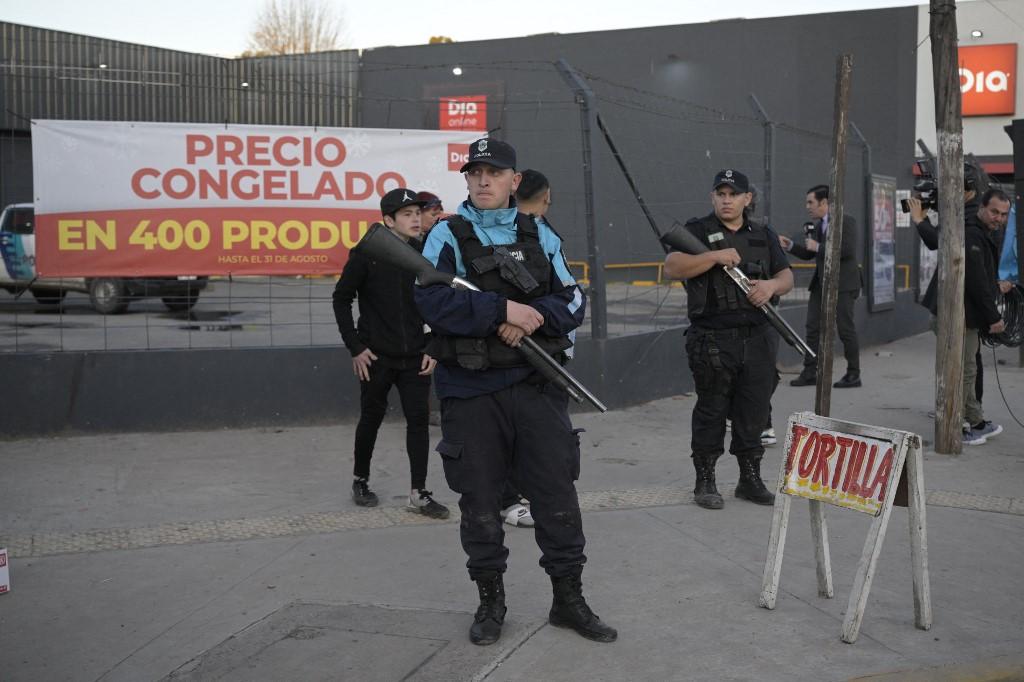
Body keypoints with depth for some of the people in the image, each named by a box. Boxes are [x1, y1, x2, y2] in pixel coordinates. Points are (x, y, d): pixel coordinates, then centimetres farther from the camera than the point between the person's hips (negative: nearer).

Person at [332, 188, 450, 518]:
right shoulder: (367, 254, -7)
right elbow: (342, 298, -2)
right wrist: (355, 347, -6)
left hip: (415, 357, 2)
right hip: (376, 356, -2)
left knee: (418, 419, -2)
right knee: (371, 418, 10)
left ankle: (419, 492, 4)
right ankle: (360, 480, 30)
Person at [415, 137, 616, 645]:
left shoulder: (540, 236, 11)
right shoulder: (447, 236, 1)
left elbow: (573, 301, 5)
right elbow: (432, 302, -15)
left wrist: (531, 317, -14)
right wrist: (503, 308, -20)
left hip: (537, 388, 2)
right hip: (471, 393, -2)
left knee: (557, 494, 5)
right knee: (480, 499, 7)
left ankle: (568, 598, 19)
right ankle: (490, 599, 24)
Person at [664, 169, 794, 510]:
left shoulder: (764, 236, 15)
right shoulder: (698, 231, 1)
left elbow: (786, 277, 14)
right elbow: (672, 267, -13)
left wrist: (771, 285, -9)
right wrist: (715, 256, -21)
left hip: (756, 339, 4)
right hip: (712, 339, -4)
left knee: (754, 411, 8)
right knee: (711, 411, 2)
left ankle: (750, 479, 20)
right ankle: (705, 482, 12)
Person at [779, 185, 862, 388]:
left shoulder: (846, 222, -9)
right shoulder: (816, 226, 14)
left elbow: (848, 250, -22)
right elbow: (808, 254, 21)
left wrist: (818, 247, -18)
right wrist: (790, 245, 4)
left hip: (842, 283, -8)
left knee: (846, 329, -2)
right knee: (813, 326, 4)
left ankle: (853, 375, 8)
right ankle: (810, 372, 10)